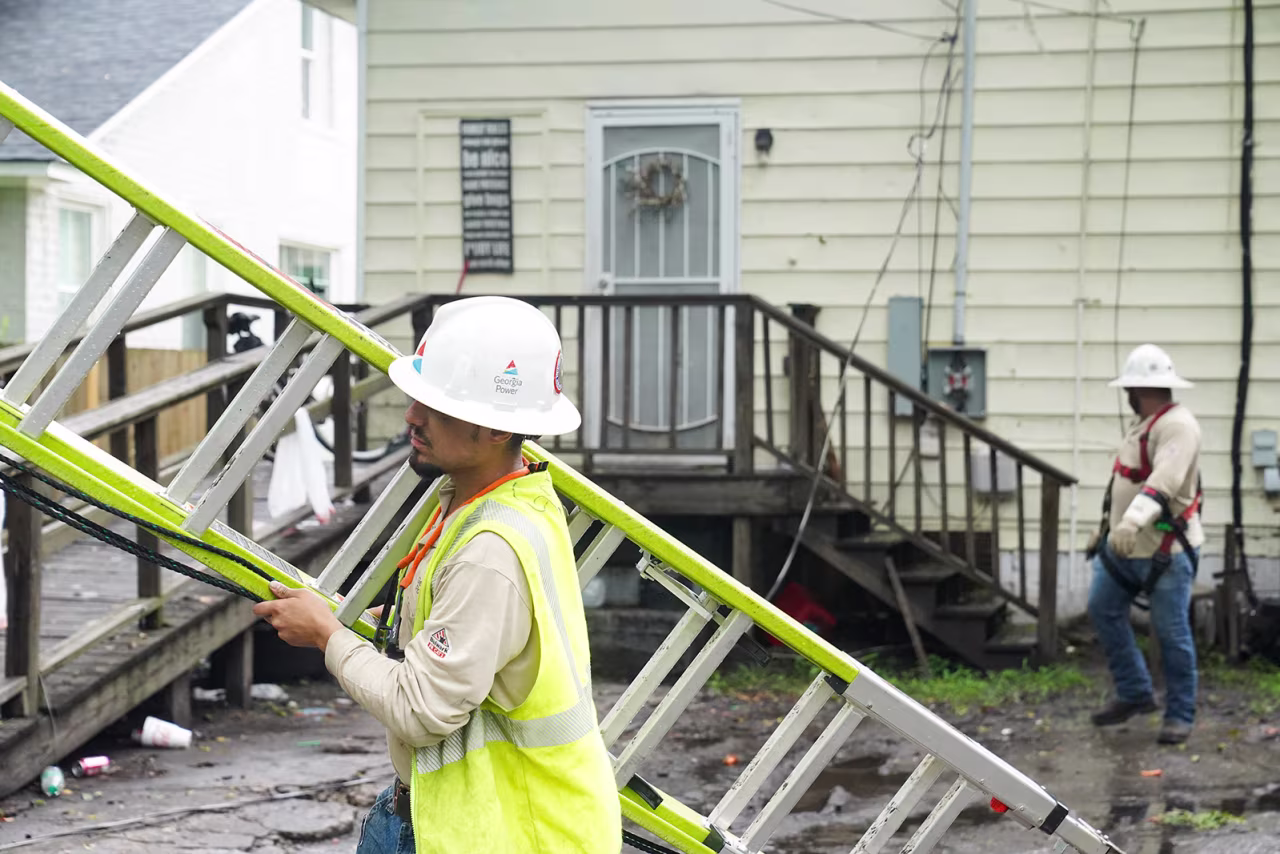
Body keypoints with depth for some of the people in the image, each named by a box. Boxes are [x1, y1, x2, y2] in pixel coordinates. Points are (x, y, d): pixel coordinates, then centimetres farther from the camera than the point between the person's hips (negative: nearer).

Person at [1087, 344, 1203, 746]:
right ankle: (1134, 694, 20)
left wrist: (1131, 522, -46)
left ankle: (1180, 715, 9)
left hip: (1166, 551, -10)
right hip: (1124, 546, 10)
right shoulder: (1144, 425, 14)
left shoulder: (1177, 425, -18)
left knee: (1172, 633, -3)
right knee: (1103, 610, 10)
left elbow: (1164, 480, -34)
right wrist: (1107, 526, 27)